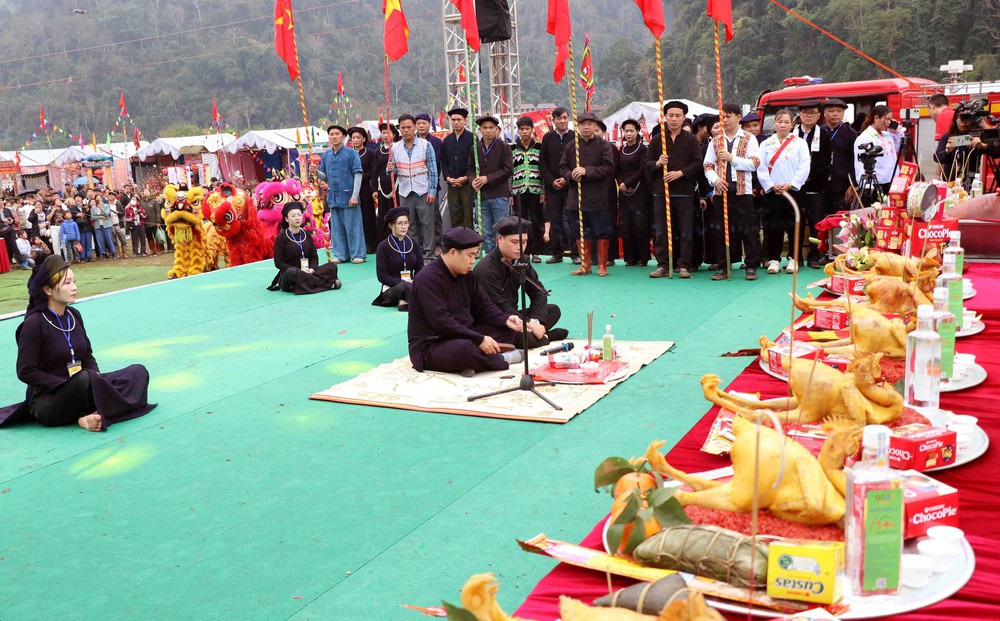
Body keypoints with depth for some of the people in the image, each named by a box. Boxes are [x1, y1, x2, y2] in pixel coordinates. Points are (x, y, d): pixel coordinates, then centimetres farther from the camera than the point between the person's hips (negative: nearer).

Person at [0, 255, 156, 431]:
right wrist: (67, 384, -19)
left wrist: (97, 378, -7)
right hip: (46, 403, -7)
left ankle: (94, 414, -23)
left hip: (80, 387, 7)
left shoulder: (74, 315, 6)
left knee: (138, 371, -7)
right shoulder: (34, 323, -13)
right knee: (85, 378, -37)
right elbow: (26, 372, -15)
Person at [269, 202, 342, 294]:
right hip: (287, 276, -4)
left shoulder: (306, 235, 11)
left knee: (332, 266, -13)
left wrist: (312, 269, -12)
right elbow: (278, 263, -8)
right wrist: (299, 270, -19)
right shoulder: (281, 237, -3)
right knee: (292, 272, -40)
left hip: (306, 273, 4)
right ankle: (327, 283, -29)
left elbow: (314, 257, 12)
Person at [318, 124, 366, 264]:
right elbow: (323, 174, 20)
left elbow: (358, 175, -8)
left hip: (348, 196, -5)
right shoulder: (325, 155, 10)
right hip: (333, 197, 5)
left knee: (353, 226, -3)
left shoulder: (351, 153, -4)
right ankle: (341, 255, 18)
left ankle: (358, 254, 5)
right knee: (336, 227, 9)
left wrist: (355, 196, -14)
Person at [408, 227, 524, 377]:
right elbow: (441, 321, -27)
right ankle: (500, 360, -10)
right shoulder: (428, 278, -19)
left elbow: (483, 305, 12)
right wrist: (479, 339, -28)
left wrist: (506, 319, -9)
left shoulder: (465, 274, 9)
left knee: (506, 329, 1)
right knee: (463, 348, -39)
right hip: (430, 347, -9)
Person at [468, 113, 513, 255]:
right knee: (485, 232, 7)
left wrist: (488, 178, -13)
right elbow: (471, 168, 16)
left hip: (500, 195, -4)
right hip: (481, 196, 4)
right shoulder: (475, 148, 9)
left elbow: (508, 170, -7)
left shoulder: (504, 147, -2)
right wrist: (473, 179, -7)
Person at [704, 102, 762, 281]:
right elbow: (708, 165, 11)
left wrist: (732, 158, -13)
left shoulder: (748, 139, 4)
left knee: (748, 230, -3)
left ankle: (751, 267, 5)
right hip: (721, 190, 3)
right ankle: (723, 267, 13)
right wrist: (715, 179, -8)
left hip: (742, 191, -3)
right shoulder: (716, 141, 14)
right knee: (720, 230, 4)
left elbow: (754, 163, -6)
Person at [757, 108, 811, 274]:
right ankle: (774, 259, 9)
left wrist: (790, 185, -11)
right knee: (773, 226, 1)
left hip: (794, 191, -1)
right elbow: (761, 168, 2)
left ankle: (793, 259, 10)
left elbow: (804, 167, -2)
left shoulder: (800, 143, 6)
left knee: (793, 226, 1)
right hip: (772, 192, 1)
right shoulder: (766, 144, 9)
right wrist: (771, 186, -8)